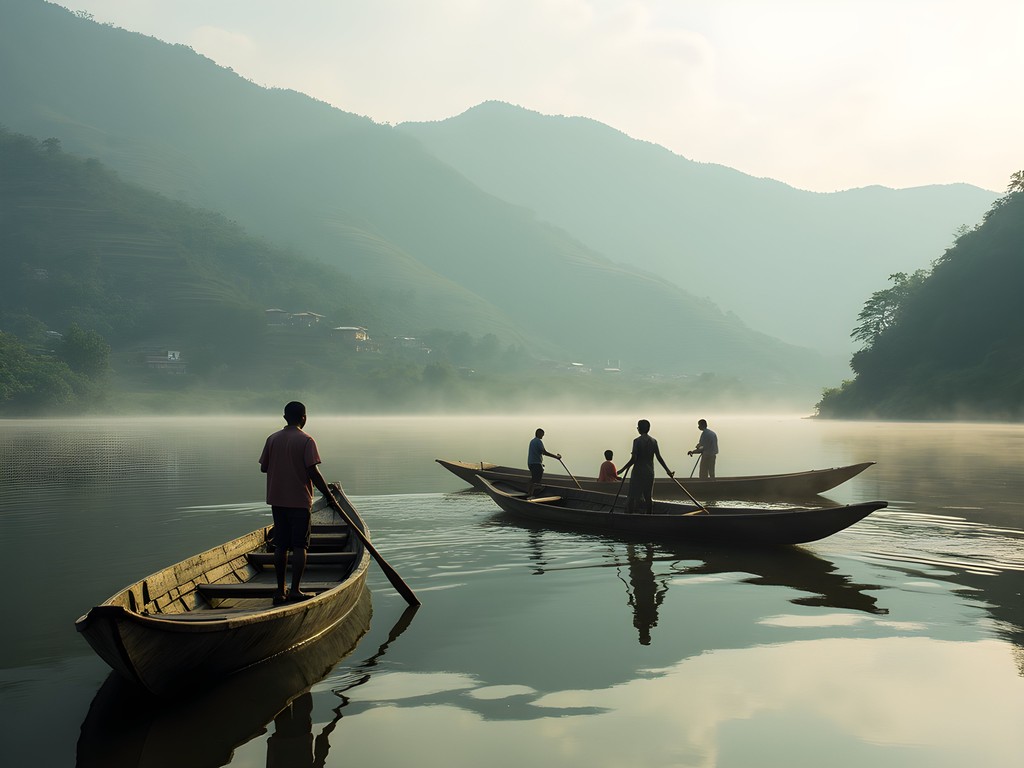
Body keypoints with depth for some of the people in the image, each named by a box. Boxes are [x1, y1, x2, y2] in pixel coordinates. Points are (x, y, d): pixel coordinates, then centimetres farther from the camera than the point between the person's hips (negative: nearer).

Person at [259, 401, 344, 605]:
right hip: (299, 500, -5)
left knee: (280, 545, 9)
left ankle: (280, 591, 12)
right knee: (299, 546, 0)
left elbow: (263, 467, 9)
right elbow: (313, 472, -16)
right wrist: (329, 496, -9)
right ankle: (295, 590, -3)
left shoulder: (272, 439, 5)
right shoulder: (306, 441, -11)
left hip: (277, 500, 5)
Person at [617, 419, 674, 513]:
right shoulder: (653, 441, 2)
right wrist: (668, 470, 9)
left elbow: (633, 459, -15)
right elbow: (659, 458, 1)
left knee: (633, 496, 0)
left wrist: (623, 469, -8)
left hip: (638, 472, -4)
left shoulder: (637, 441, -11)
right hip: (649, 473, 4)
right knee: (648, 496, 9)